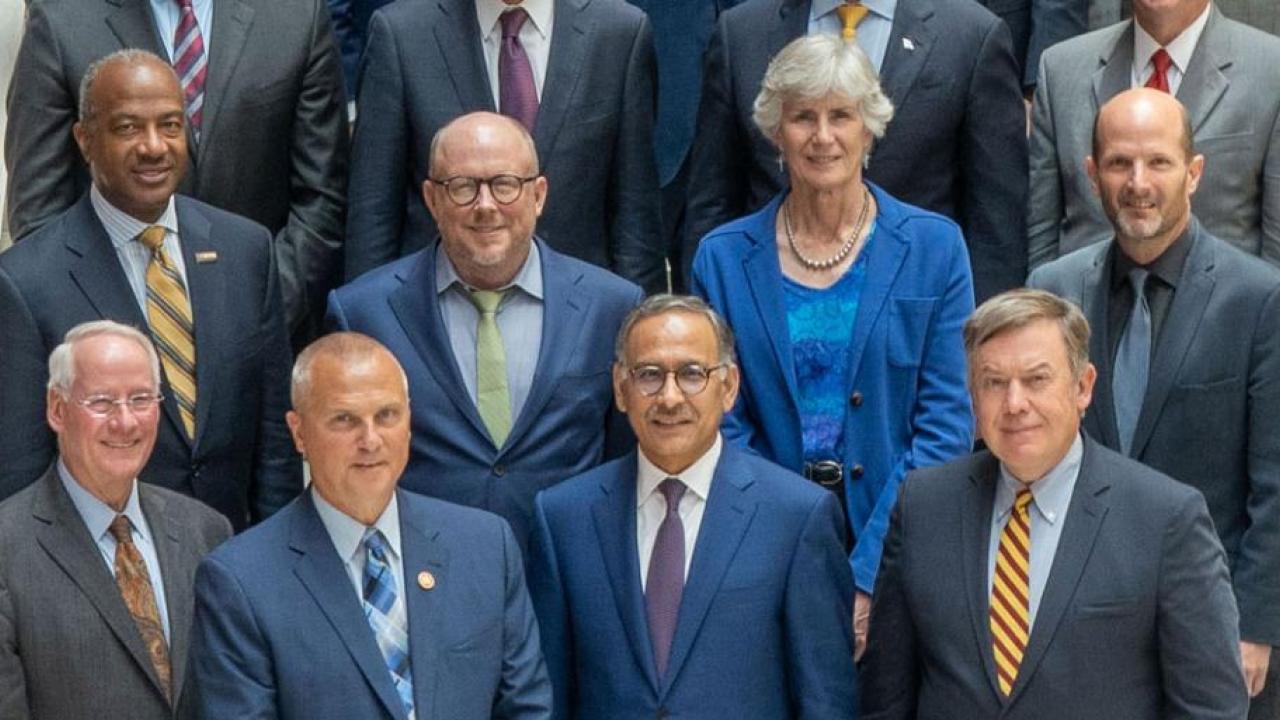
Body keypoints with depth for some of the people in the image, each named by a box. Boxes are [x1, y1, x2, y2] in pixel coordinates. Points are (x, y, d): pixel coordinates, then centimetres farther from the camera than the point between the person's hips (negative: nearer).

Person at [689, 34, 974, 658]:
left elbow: (945, 426, -4)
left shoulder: (933, 247, 1)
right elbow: (723, 430, 1)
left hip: (895, 552, -1)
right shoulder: (723, 259, 4)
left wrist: (869, 578, -13)